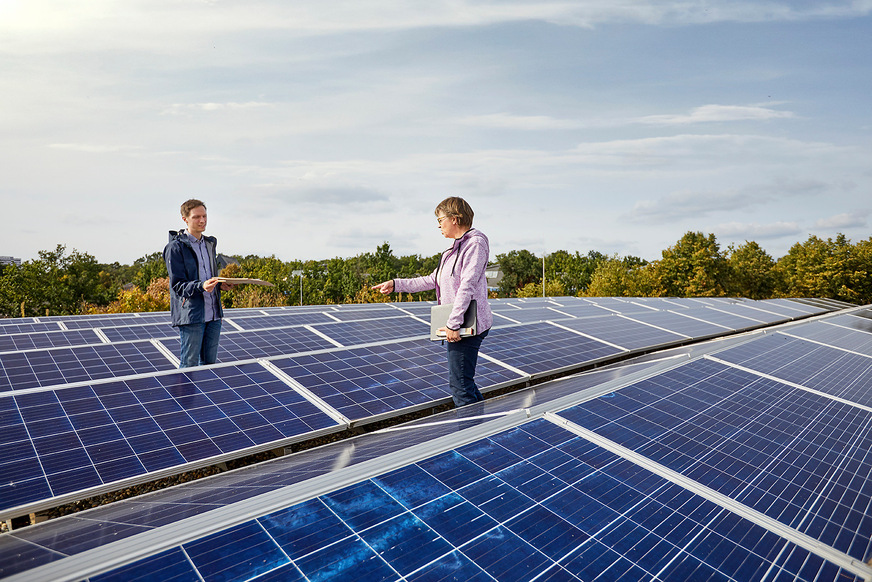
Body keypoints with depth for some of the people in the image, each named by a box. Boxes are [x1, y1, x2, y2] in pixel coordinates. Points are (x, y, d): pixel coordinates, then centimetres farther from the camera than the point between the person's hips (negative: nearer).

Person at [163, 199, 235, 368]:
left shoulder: (209, 244, 16)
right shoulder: (175, 247, -7)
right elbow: (178, 285, -11)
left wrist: (220, 284, 5)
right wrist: (201, 286, -28)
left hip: (214, 314, 7)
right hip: (190, 315, -6)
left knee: (209, 362, 13)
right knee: (189, 364, -1)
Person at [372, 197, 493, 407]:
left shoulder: (475, 242, -11)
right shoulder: (455, 249, 19)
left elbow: (467, 286, -20)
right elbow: (432, 280, 24)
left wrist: (453, 324, -23)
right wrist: (396, 284, 24)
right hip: (460, 326, 10)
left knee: (460, 385, -6)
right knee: (464, 381, 15)